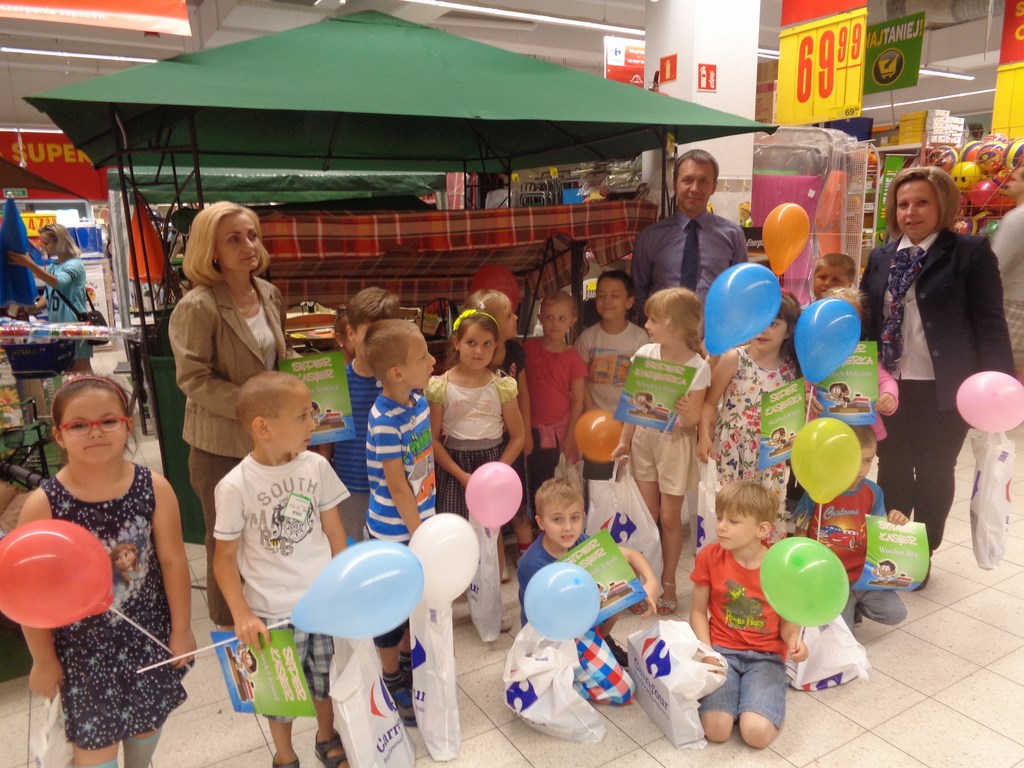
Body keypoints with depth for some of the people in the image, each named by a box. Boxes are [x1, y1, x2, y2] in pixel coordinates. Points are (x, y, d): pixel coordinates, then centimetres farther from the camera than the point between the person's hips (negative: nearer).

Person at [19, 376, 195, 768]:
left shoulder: (154, 488, -15)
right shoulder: (42, 505, -20)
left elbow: (173, 561, -7)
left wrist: (181, 629, 0)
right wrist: (43, 659, -3)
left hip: (148, 631, 2)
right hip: (82, 642, -2)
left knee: (149, 714, 23)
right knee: (94, 735, 11)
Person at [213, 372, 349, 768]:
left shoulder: (316, 466, -8)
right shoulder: (235, 486, -18)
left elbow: (334, 532, 2)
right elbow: (225, 558, -8)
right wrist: (242, 616, -15)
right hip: (274, 612, -3)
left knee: (328, 678, 20)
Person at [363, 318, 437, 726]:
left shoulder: (418, 399, -3)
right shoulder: (385, 421, -27)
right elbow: (396, 484, -23)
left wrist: (427, 523, 15)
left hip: (419, 521, 7)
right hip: (394, 532, -7)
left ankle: (408, 659, 47)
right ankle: (392, 683, 33)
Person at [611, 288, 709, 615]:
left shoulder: (698, 367, -16)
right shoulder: (645, 354, -5)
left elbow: (692, 421, -12)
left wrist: (686, 412, -34)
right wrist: (624, 441, 6)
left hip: (675, 442, -4)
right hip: (643, 437, 4)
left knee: (669, 517, 6)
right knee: (647, 514, 10)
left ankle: (668, 582, 25)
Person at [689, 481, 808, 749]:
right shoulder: (709, 556, -6)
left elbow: (787, 620, 3)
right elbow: (698, 611, 2)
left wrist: (794, 639, -20)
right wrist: (707, 654, -11)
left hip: (766, 656, 0)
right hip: (722, 650, 1)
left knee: (757, 733, -23)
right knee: (717, 730, -21)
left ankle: (770, 695, 9)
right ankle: (722, 687, 10)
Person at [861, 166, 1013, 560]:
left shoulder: (970, 252, -6)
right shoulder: (881, 257, 8)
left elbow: (990, 323, -9)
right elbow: (868, 319, 8)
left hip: (942, 390, -4)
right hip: (889, 386, 4)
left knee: (934, 473, 11)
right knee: (892, 471, 15)